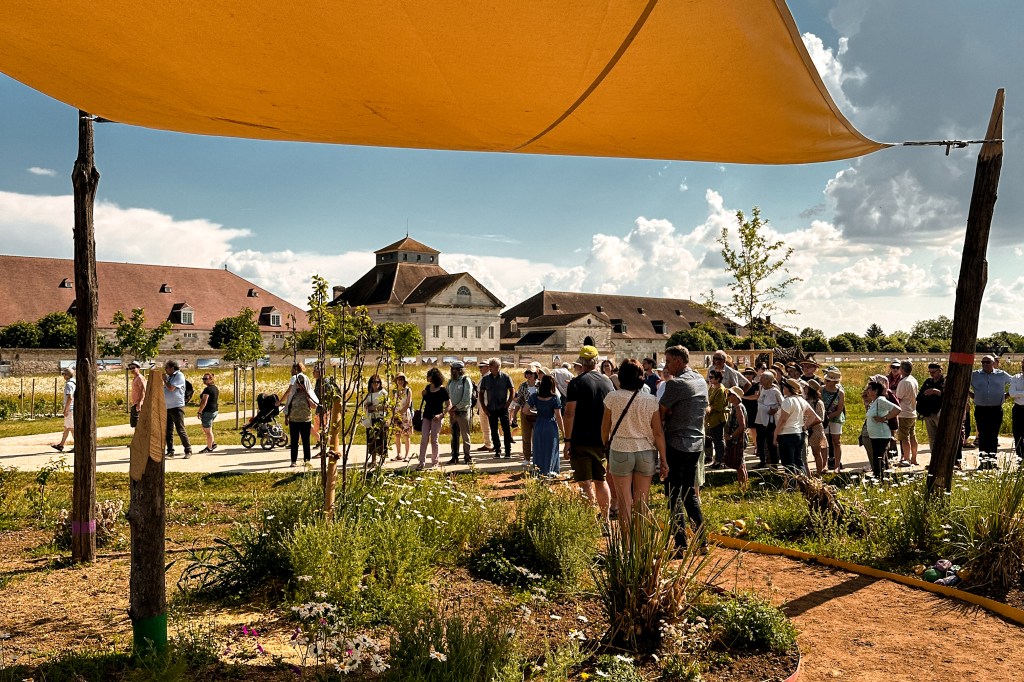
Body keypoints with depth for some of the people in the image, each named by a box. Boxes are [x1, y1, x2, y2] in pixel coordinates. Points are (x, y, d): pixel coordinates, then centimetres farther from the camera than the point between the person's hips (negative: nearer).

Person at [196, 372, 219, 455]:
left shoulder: (207, 389, -17)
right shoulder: (216, 388, 12)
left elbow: (204, 402, -21)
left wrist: (199, 412, -15)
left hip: (207, 411, -10)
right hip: (215, 410, 10)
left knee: (208, 430, 0)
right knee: (204, 427, 22)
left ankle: (209, 448, 7)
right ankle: (212, 443, 19)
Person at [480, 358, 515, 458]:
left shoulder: (505, 377, -1)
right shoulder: (486, 379, 5)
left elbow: (512, 391, 3)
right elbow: (481, 393, 10)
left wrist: (508, 402, -7)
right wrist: (483, 407, 2)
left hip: (503, 408, -2)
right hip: (491, 409, 2)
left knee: (506, 429, -5)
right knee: (494, 431, 6)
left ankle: (508, 451, 2)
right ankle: (497, 451, 16)